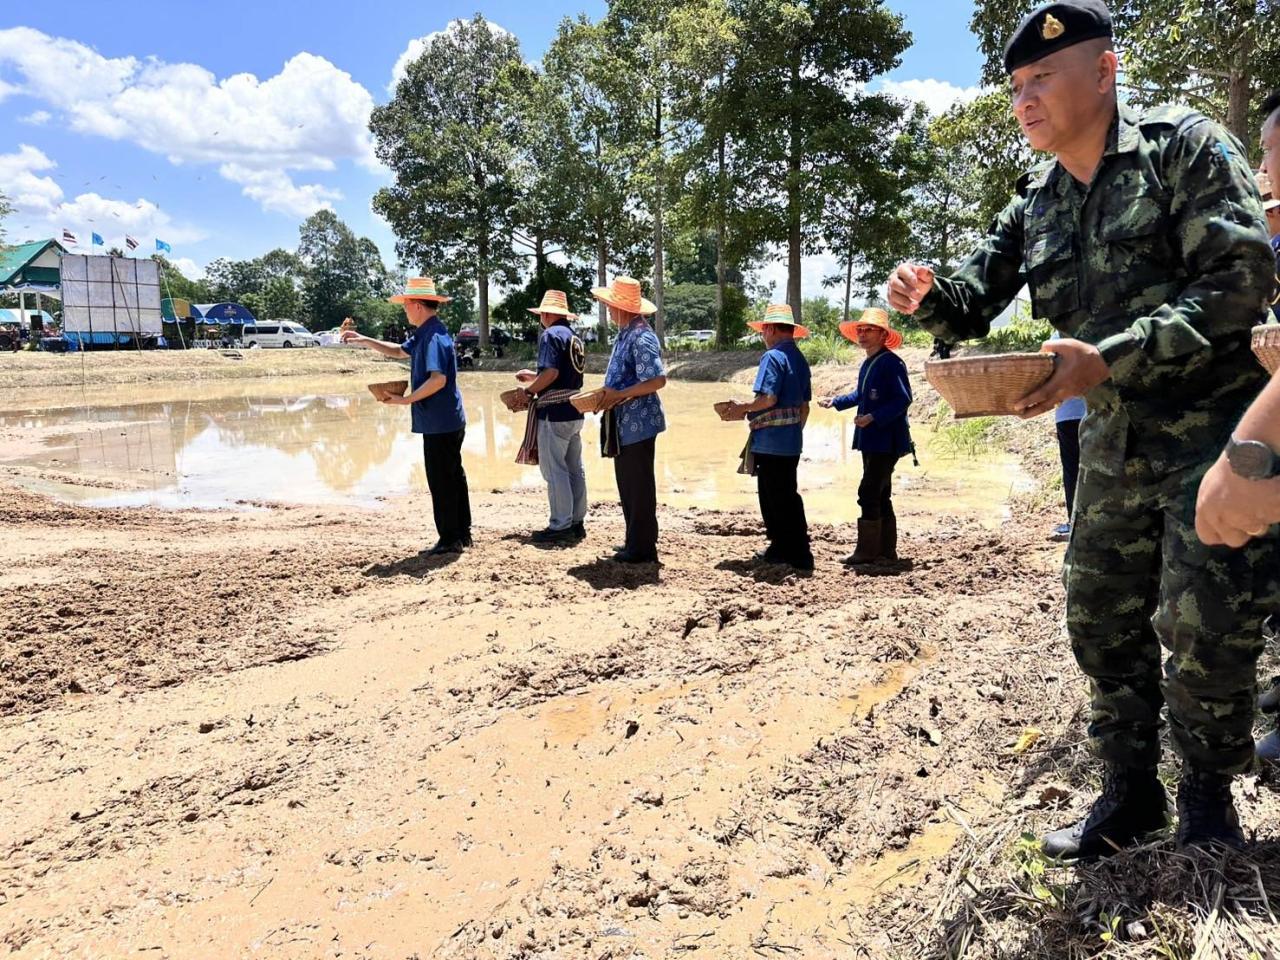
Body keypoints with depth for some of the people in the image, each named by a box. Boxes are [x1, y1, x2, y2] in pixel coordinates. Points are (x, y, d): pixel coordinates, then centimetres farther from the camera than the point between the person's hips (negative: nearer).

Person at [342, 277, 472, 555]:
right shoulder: (424, 334, 15)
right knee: (453, 477, 14)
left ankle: (449, 540, 5)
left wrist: (406, 400, -20)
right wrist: (363, 341, 24)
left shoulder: (434, 336, -18)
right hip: (447, 421, 10)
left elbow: (438, 379, -28)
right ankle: (462, 534, 23)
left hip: (439, 423, -10)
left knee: (442, 481, -3)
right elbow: (399, 351, 30)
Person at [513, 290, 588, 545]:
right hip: (575, 411, 9)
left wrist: (529, 390, -8)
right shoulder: (574, 337, 16)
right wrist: (534, 377, 24)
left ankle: (560, 526, -2)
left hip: (554, 412, -9)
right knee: (574, 468, 11)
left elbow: (551, 372, -21)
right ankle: (577, 522, 17)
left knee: (554, 470, -4)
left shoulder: (550, 334, -10)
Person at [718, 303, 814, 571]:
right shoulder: (800, 360, 13)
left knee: (773, 497, -1)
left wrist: (742, 409, -9)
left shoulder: (773, 357, -13)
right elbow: (804, 405, 16)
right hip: (793, 440, 9)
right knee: (788, 495, 16)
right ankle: (783, 549, 23)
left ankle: (798, 555, 2)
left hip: (771, 441, -9)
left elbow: (768, 398, -23)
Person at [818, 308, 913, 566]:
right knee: (880, 496, 14)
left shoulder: (891, 363, -15)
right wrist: (835, 401, 21)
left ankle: (866, 551, -4)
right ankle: (886, 550, 22)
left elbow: (903, 400, -20)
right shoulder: (867, 364, 13)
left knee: (869, 494, -10)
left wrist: (873, 417, -25)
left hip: (886, 440, -10)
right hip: (870, 440, 10)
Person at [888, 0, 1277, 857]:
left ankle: (1208, 799, 19)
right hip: (1114, 442, 6)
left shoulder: (1186, 146, -10)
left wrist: (1111, 359, -29)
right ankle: (1132, 794, 25)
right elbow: (975, 303, 9)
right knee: (1101, 623, 8)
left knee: (1205, 626, -5)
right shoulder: (1036, 206, 7)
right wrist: (926, 296, -15)